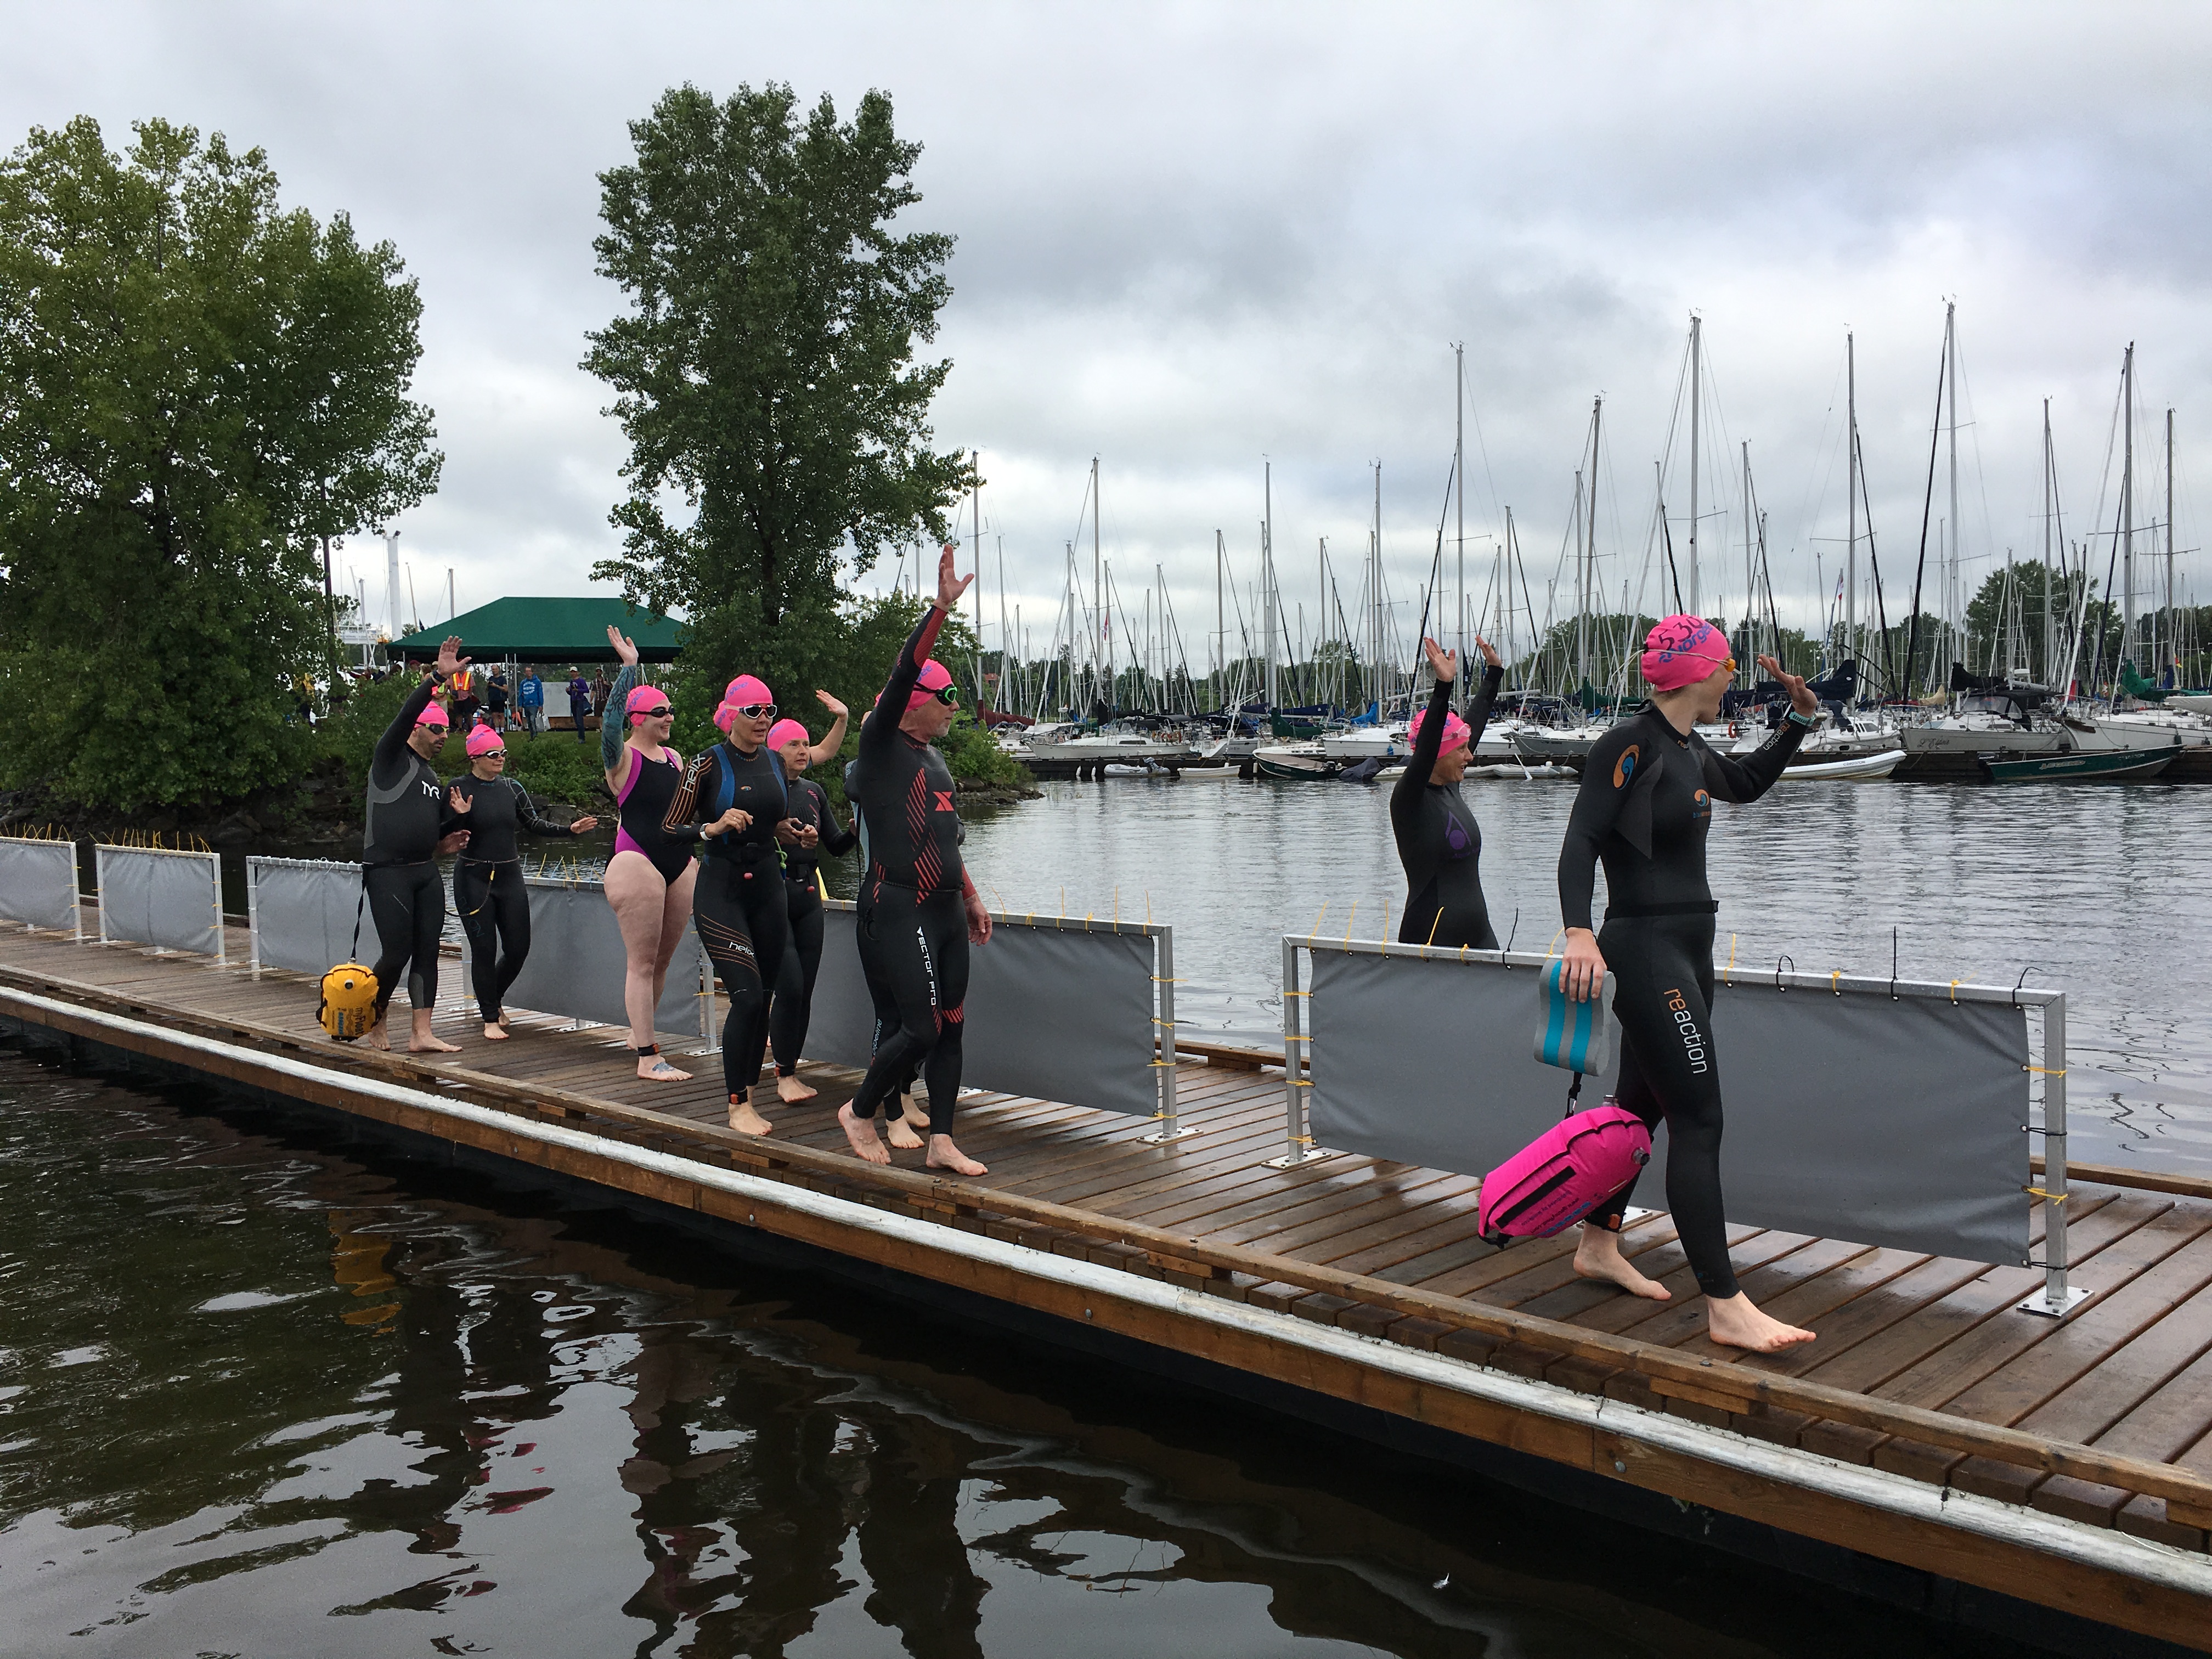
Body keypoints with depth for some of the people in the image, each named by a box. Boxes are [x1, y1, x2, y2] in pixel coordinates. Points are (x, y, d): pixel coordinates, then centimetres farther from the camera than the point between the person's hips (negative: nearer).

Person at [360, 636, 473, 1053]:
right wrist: (437, 678, -28)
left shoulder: (433, 779, 20)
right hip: (387, 873, -7)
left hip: (426, 872, 7)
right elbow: (406, 714, -18)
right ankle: (377, 1017, 19)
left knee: (427, 952, 1)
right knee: (398, 953, -6)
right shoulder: (391, 757, -1)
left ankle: (421, 1034, 2)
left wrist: (445, 845, 9)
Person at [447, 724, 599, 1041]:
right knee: (484, 950, -3)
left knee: (518, 948, 4)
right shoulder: (459, 789, -7)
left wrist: (569, 829, 0)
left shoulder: (512, 788, 5)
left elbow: (534, 824, 12)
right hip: (473, 878, -4)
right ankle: (490, 1019, 10)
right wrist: (462, 815, -25)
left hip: (510, 875, 4)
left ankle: (494, 998, 33)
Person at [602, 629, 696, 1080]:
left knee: (662, 961, 12)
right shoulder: (622, 756, -6)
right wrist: (629, 667, -28)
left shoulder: (673, 756, 15)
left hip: (680, 866, 7)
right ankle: (647, 1057, -4)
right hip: (637, 863, -7)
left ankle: (639, 1032, 30)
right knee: (642, 962, -6)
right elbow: (611, 721, -26)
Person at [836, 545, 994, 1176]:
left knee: (951, 1023, 7)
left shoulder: (932, 755, 16)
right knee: (921, 1028, -8)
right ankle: (859, 1111, 16)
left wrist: (971, 898, 26)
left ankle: (941, 1142, 13)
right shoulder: (881, 746, -7)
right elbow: (904, 673, -22)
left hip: (944, 909, 8)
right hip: (898, 908, -8)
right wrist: (941, 609, -28)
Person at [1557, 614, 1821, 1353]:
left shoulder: (1687, 750, 13)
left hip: (1687, 949, 10)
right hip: (1646, 949, -10)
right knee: (1699, 1120, -11)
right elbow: (1582, 840, -21)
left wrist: (1799, 718, 22)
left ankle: (1599, 1245, 33)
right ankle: (1726, 1308, -8)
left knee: (1644, 1102, 18)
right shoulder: (1631, 744, -14)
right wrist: (1579, 931, -34)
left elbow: (1747, 783, 33)